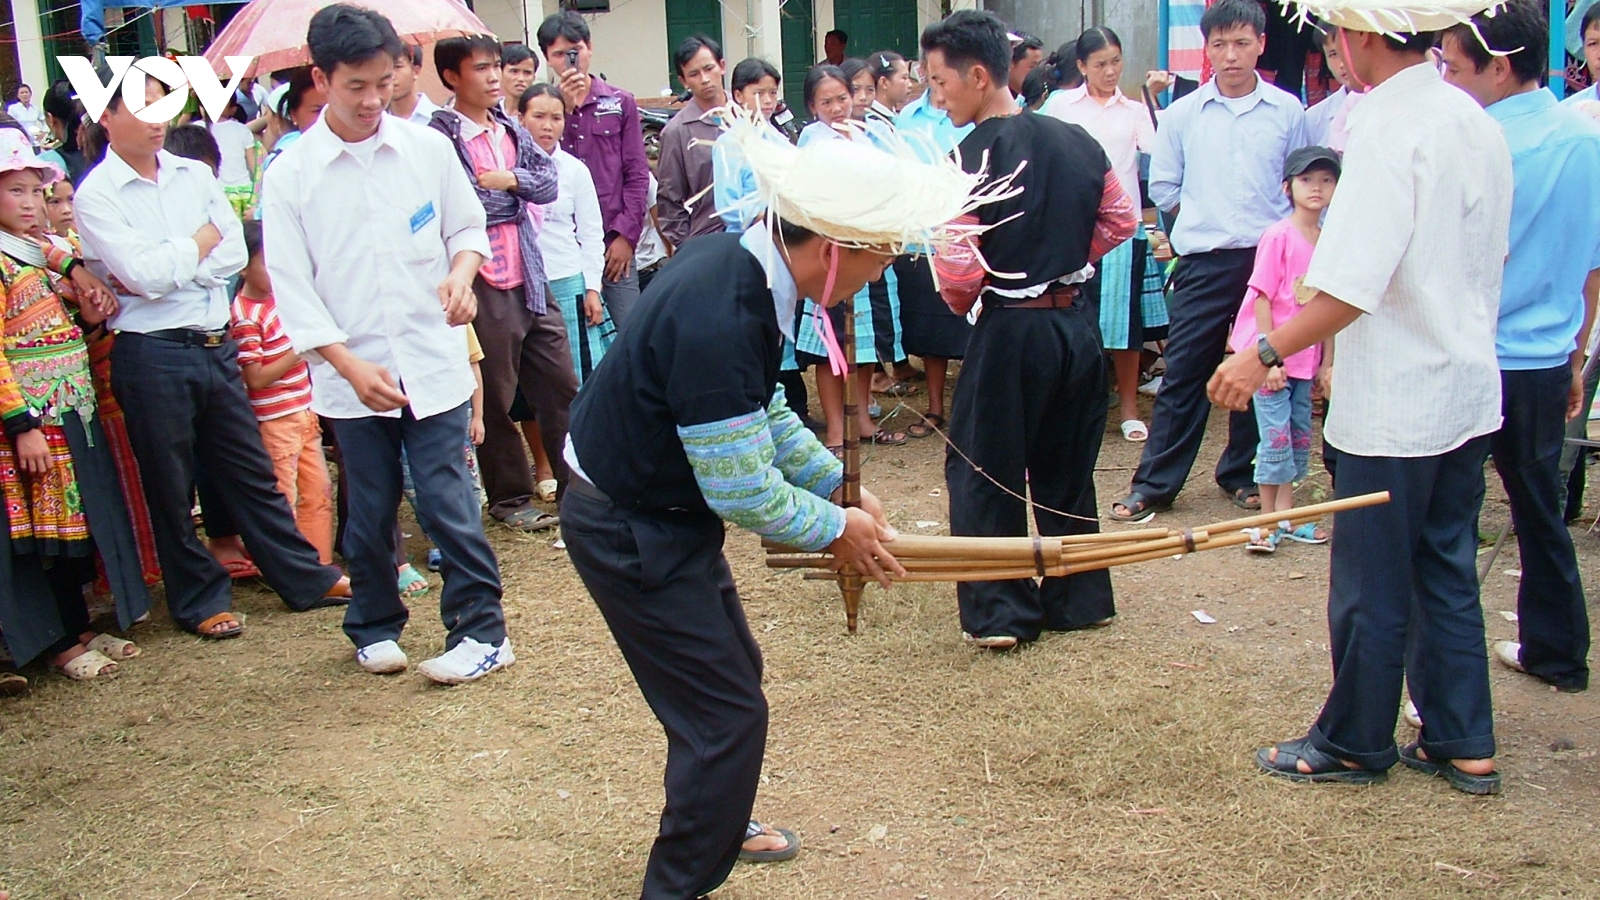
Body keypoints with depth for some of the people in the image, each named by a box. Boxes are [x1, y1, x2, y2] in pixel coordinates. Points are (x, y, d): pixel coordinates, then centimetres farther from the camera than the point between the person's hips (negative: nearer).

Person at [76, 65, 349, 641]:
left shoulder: (195, 175, 10)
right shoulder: (96, 194, -6)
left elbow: (234, 254, 1)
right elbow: (142, 274, -17)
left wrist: (169, 269, -9)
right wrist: (201, 242, -3)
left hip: (215, 345, 5)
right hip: (151, 353, -4)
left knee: (253, 473, 13)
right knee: (170, 490, 8)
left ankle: (306, 578, 22)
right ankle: (199, 600, 22)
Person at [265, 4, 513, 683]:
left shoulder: (427, 148, 0)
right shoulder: (290, 177, -4)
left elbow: (467, 227, 11)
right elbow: (292, 288, -5)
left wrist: (462, 272, -12)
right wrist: (351, 366, -15)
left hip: (433, 362, 0)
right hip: (350, 375, 1)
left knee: (448, 501, -1)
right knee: (370, 512, 12)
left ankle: (482, 631, 10)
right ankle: (375, 627, 30)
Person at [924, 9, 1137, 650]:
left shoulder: (975, 155, -16)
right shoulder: (1077, 141, 3)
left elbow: (957, 268, -18)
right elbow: (1122, 221, 11)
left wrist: (959, 302, 2)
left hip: (1010, 330, -6)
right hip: (1077, 324, 6)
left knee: (982, 470, 8)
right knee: (1067, 467, 18)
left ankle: (999, 613, 10)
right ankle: (1080, 599, 27)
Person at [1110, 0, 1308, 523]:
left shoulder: (1287, 112, 3)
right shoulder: (1183, 113, 3)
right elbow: (1162, 185, 10)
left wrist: (1277, 229, 0)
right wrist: (1203, 220, 6)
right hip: (1204, 263, -1)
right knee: (1183, 374, -1)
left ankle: (1241, 474, 23)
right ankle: (1154, 483, 5)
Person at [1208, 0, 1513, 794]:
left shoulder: (1387, 126, -18)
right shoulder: (1476, 123, 8)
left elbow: (1355, 283, -26)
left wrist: (1266, 353, -21)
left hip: (1395, 403, -9)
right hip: (1468, 391, 9)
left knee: (1371, 585, 5)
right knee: (1447, 572, 17)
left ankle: (1354, 744, 20)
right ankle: (1463, 744, 24)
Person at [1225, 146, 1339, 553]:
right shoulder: (1279, 236, -12)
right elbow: (1262, 298, -13)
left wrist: (1328, 362, 8)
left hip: (1305, 360, 6)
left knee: (1300, 437, 11)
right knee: (1276, 438, -4)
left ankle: (1286, 515, 21)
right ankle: (1268, 521, 7)